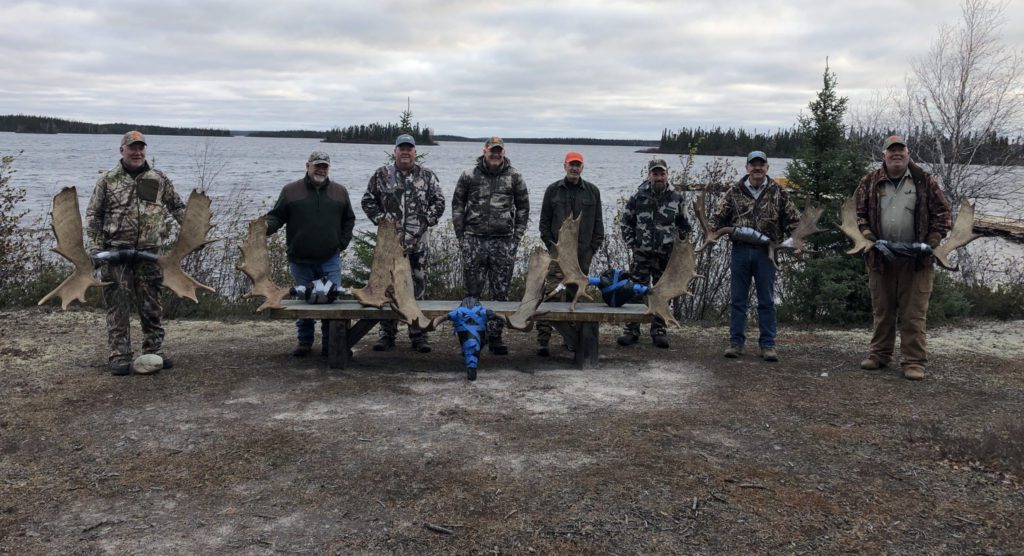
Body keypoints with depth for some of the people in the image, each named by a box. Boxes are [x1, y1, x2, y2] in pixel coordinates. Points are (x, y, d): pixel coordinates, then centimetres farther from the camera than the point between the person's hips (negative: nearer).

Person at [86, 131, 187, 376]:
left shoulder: (159, 179, 9)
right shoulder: (107, 180, 3)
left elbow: (177, 207, 14)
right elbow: (93, 215, 4)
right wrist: (95, 247, -4)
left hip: (149, 252, 2)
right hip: (116, 252, -2)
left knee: (152, 305, 7)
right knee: (117, 306, -1)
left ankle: (154, 351, 18)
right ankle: (119, 356, 4)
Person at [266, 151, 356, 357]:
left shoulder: (340, 191, 10)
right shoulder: (290, 191, 5)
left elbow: (349, 220, 16)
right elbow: (276, 216, 5)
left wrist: (342, 244, 6)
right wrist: (266, 227, -16)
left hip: (330, 260, 0)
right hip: (300, 260, 0)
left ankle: (330, 344, 6)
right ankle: (304, 342, 20)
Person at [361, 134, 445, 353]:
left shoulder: (427, 176, 7)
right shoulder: (382, 175, 6)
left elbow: (438, 203, 7)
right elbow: (368, 201, 9)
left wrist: (425, 221, -3)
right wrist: (381, 218, -3)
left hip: (418, 243, 0)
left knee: (417, 287, 4)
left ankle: (418, 335, 12)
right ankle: (387, 333, 13)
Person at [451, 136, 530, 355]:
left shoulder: (514, 177, 5)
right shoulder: (469, 176, 3)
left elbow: (523, 207, 9)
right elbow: (457, 205, 9)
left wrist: (517, 237, 3)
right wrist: (461, 236, 3)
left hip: (504, 242, 1)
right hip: (474, 241, 0)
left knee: (501, 293, 4)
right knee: (472, 291, 4)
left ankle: (495, 336, 14)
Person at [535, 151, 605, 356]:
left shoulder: (593, 191, 10)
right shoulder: (553, 190, 7)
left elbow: (598, 222, 11)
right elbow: (544, 221, 7)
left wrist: (594, 246, 2)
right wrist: (551, 245, -3)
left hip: (583, 254, 2)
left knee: (575, 296, 8)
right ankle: (542, 339, -11)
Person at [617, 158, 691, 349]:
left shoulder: (677, 198, 3)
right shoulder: (638, 197, 0)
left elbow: (684, 226, 12)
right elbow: (625, 222, 7)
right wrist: (632, 244, 0)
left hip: (666, 255, 1)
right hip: (641, 254, -1)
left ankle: (659, 331, 17)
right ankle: (631, 331, 7)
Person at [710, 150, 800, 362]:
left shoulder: (778, 193, 4)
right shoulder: (734, 191, 5)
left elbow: (794, 220, 7)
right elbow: (718, 216, 6)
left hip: (766, 252, 0)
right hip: (740, 250, 1)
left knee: (767, 301, 5)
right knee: (737, 299, 6)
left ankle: (767, 345, 13)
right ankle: (736, 342, 15)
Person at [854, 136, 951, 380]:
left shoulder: (925, 182, 4)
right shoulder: (870, 183, 6)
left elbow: (941, 213, 4)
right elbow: (857, 213, 5)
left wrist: (931, 242, -8)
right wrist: (870, 238, -10)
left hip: (916, 260, -2)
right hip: (880, 259, 2)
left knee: (913, 314, 0)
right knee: (882, 310, 13)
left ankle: (914, 362, 6)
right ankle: (880, 354, 25)